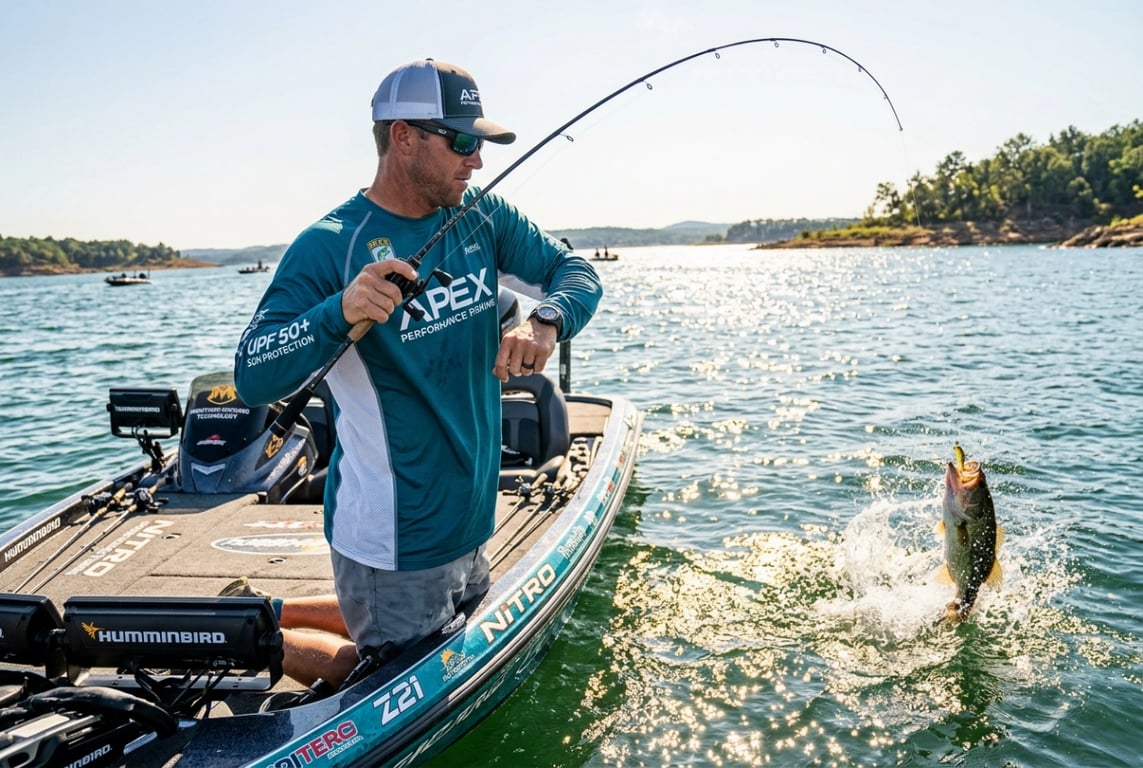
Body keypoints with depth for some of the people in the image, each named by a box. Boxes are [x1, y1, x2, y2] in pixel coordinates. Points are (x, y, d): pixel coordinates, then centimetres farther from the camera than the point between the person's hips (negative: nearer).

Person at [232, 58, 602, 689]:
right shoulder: (329, 246, -17)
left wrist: (545, 321, -21)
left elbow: (577, 273, 1)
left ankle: (268, 612, 36)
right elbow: (253, 380, -21)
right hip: (393, 539, -7)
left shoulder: (482, 219, 1)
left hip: (471, 518, 7)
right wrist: (340, 312, -38)